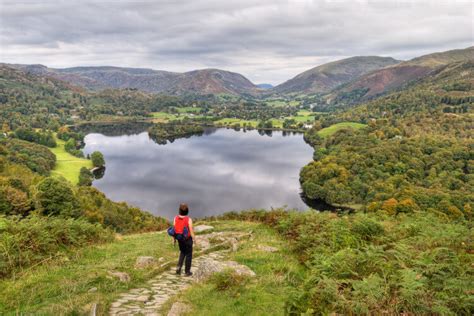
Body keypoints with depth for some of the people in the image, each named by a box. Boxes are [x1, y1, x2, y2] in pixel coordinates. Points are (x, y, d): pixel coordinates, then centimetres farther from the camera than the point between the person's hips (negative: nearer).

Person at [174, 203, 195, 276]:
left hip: (179, 239, 4)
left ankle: (179, 266, 11)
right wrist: (194, 240, -4)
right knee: (188, 255, 13)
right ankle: (187, 272, 21)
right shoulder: (189, 219, -25)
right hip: (188, 239, -4)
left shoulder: (176, 218, -13)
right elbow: (191, 231, -19)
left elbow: (174, 228, -4)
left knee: (182, 252, 28)